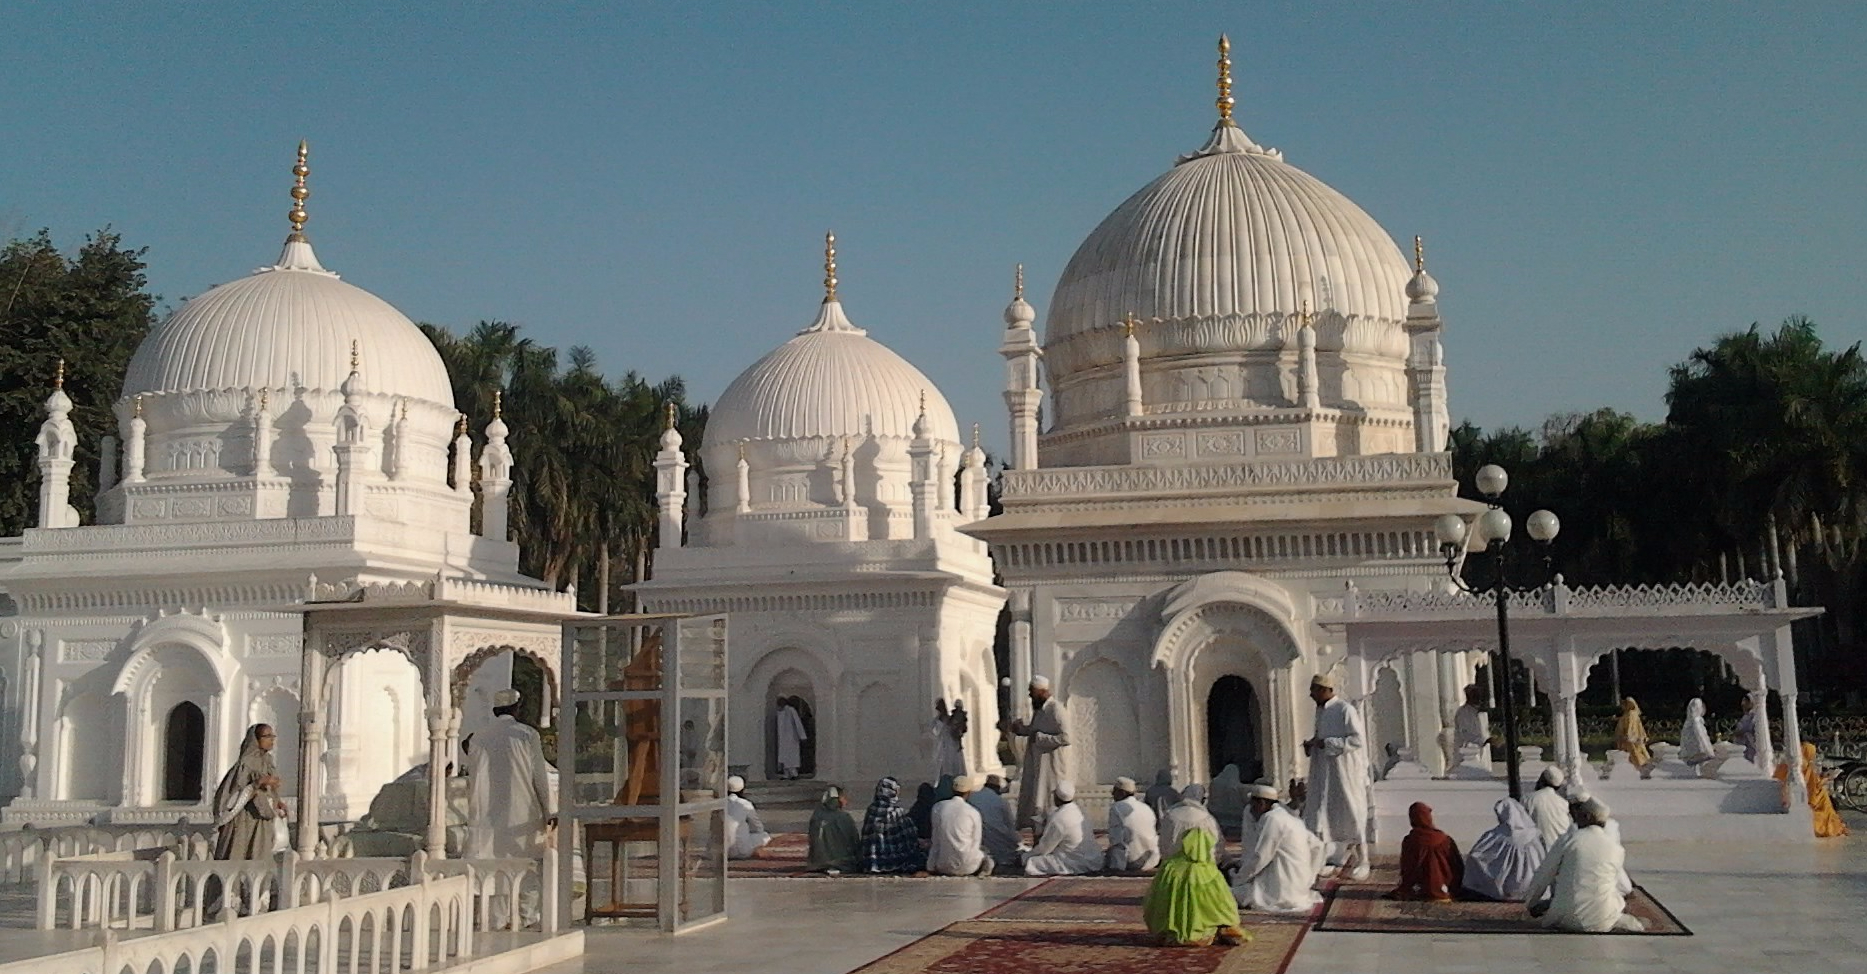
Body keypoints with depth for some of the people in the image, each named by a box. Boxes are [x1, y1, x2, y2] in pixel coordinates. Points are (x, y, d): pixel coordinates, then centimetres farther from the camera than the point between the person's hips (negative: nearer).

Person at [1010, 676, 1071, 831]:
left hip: (1049, 764, -9)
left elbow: (1065, 738, -23)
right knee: (1032, 799, 12)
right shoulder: (1038, 708, 10)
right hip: (1035, 763, 9)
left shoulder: (1055, 709, -17)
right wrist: (1021, 728, 5)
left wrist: (1039, 737, -20)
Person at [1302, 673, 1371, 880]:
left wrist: (1327, 743, -20)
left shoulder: (1345, 710, -13)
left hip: (1346, 772, -8)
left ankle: (1362, 861, 12)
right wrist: (1312, 743, 2)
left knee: (1352, 814, 1)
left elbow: (1358, 739, -19)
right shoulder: (1320, 711, 11)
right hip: (1324, 773, 8)